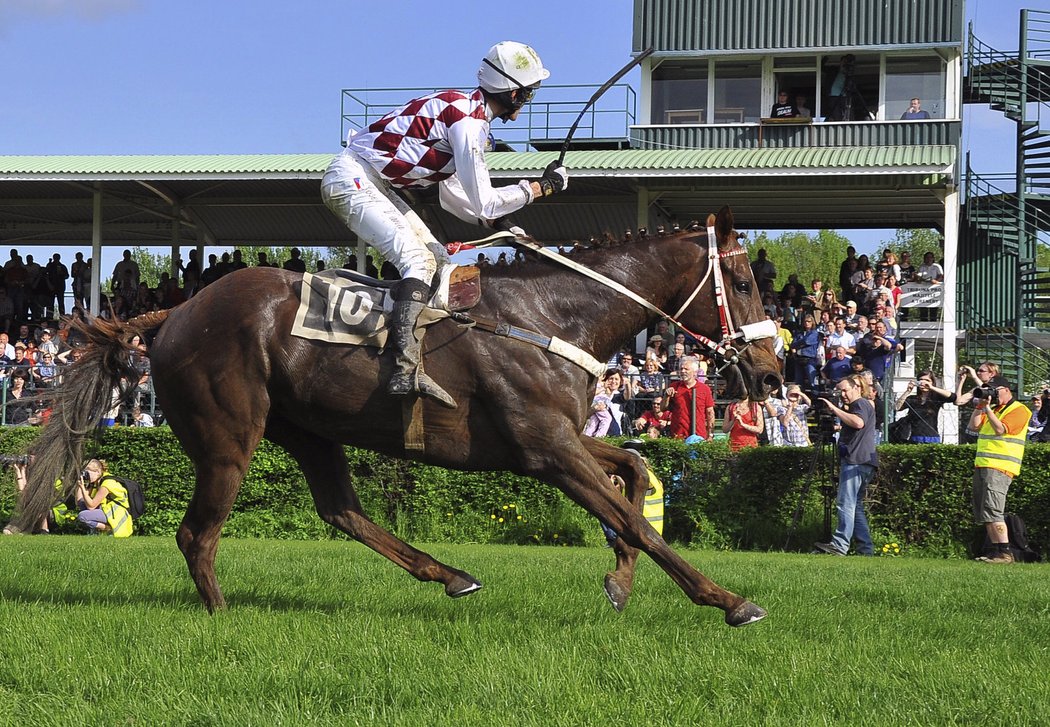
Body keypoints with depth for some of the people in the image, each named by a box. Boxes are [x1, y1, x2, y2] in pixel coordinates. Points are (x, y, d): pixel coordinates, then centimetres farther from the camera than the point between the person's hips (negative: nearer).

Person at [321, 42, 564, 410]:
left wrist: (503, 223, 11)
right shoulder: (468, 122, -18)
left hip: (373, 186, 11)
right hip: (351, 180, -11)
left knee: (438, 259, 9)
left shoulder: (465, 109, 14)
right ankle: (407, 370, -36)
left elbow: (451, 194, 21)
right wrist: (542, 186, -6)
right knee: (418, 260, -23)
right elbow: (483, 202, -16)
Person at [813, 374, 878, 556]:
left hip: (856, 461, -11)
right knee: (856, 506, 10)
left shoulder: (861, 404, -5)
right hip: (856, 461, 11)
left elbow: (858, 422, -26)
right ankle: (866, 549, 7)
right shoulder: (859, 406, 27)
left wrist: (835, 409, -22)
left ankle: (840, 546, -27)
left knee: (845, 503, -18)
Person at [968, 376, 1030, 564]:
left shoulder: (1019, 410, -5)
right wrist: (979, 407, 5)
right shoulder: (993, 408, 22)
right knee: (982, 513, 7)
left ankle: (1005, 553, -17)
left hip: (1000, 468, -9)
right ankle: (995, 549, 10)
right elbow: (974, 426, 15)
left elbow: (1000, 429, -17)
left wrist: (987, 408, -12)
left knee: (991, 511, -17)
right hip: (982, 464, 9)